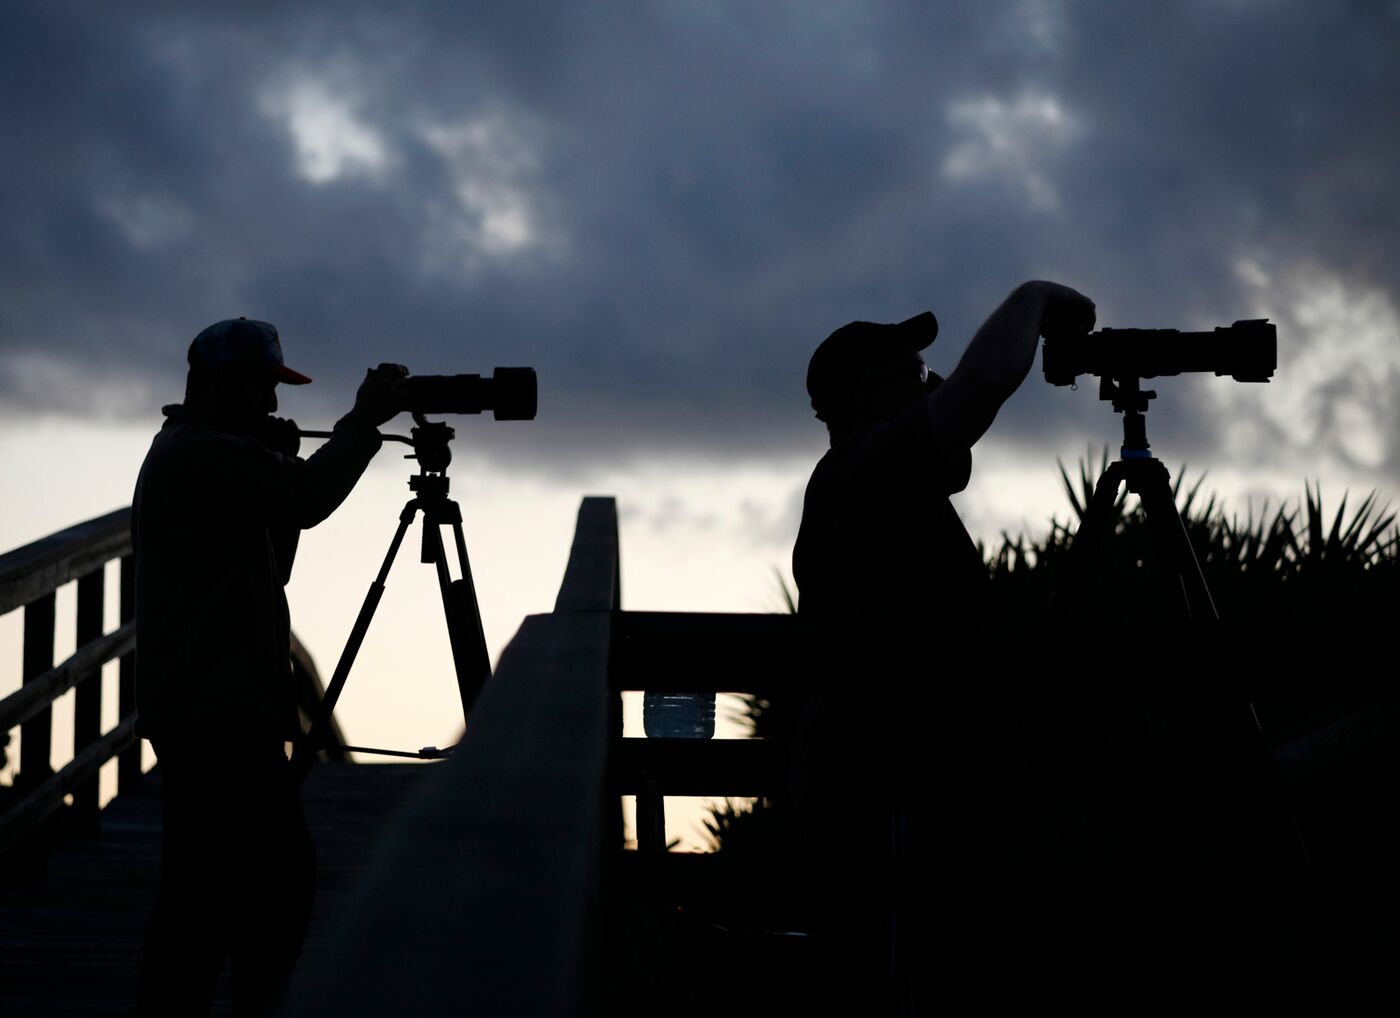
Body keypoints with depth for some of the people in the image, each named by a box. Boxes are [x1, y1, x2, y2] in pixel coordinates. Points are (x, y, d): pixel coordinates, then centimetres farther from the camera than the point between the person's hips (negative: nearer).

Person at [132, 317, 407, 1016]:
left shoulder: (193, 456, 24)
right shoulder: (201, 454, -10)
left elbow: (271, 564, 25)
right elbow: (309, 499, -20)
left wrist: (284, 464, 15)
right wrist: (365, 420, -7)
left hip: (220, 712, 11)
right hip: (218, 715, -11)